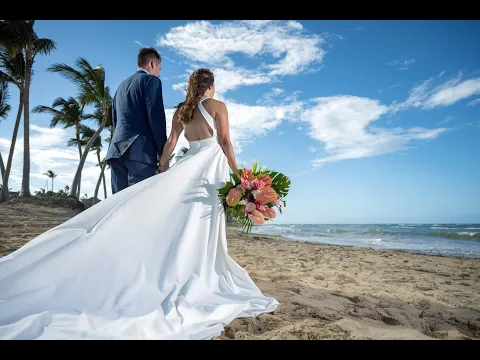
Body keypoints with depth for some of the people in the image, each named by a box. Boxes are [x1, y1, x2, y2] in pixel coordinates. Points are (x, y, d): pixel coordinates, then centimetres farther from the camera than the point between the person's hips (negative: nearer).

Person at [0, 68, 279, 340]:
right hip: (212, 165, -4)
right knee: (203, 224, -5)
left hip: (190, 165, 4)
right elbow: (225, 143, -4)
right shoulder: (218, 106, 2)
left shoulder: (181, 111, 15)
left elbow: (170, 143, 12)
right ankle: (201, 281, 1)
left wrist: (161, 171, 16)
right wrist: (238, 174, 0)